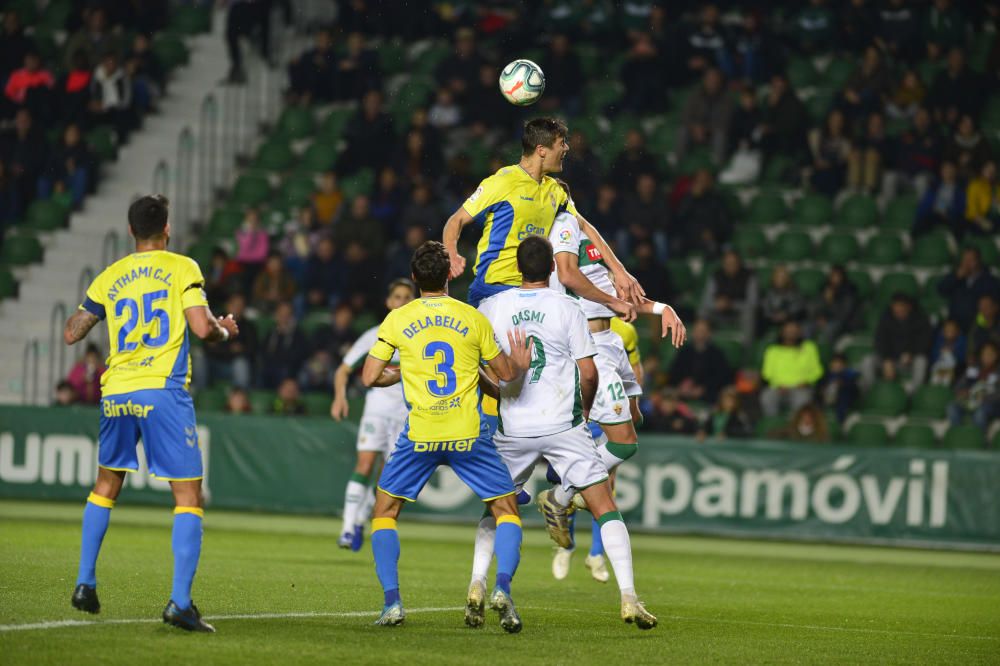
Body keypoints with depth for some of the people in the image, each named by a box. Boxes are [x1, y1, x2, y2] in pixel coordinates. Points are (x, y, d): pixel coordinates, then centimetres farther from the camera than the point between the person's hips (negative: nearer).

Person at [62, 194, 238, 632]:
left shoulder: (109, 278, 11)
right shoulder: (182, 268, -1)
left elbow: (71, 334, 16)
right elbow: (202, 327, -12)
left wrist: (86, 311, 36)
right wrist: (225, 331, 10)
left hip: (116, 394, 5)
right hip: (163, 391, -5)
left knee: (105, 486, 24)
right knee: (189, 497, -2)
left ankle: (85, 584, 23)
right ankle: (180, 602, -13)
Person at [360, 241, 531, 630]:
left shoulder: (397, 320, 1)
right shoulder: (474, 319, 1)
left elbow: (369, 378, 2)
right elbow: (506, 374, 10)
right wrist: (522, 365, 32)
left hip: (419, 436, 0)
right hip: (469, 435, 0)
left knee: (385, 511, 17)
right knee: (506, 510, 12)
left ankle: (392, 603, 3)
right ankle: (502, 589, -12)